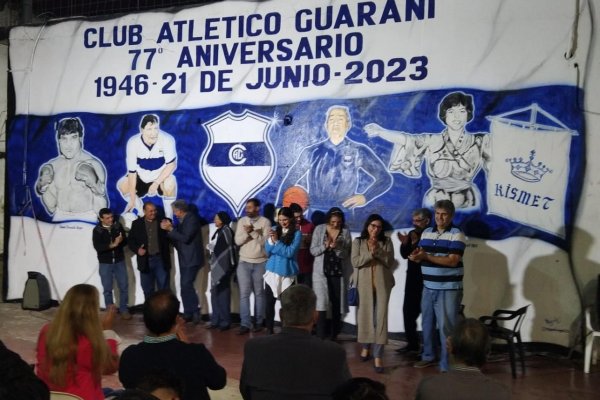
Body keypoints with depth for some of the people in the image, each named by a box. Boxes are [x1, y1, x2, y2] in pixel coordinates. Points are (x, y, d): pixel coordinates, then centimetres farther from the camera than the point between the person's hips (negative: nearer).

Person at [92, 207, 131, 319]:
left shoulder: (118, 226, 0)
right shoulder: (97, 230, -7)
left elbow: (125, 241, -1)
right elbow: (97, 247, -18)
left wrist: (120, 241, -24)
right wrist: (112, 245, -28)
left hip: (119, 261, 2)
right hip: (105, 263, -2)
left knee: (124, 286, 4)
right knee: (107, 289, 6)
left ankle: (123, 310, 15)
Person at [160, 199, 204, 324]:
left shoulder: (192, 219, -13)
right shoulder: (182, 220, 14)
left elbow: (185, 238, -23)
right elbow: (178, 239, 14)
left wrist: (171, 229, -17)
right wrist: (169, 229, 1)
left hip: (192, 259, -9)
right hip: (184, 259, 9)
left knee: (187, 285, -16)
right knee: (185, 286, 7)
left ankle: (196, 312, -9)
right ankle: (188, 314, 12)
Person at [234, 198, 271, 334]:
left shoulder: (265, 222, -3)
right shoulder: (242, 221, 5)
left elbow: (265, 241, -12)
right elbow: (238, 241, -3)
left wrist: (253, 232, -19)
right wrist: (247, 232, -18)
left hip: (260, 262, -2)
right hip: (244, 262, 2)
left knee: (259, 293, 6)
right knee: (244, 293, -3)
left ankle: (258, 322, 14)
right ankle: (245, 324, -2)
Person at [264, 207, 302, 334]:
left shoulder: (297, 233, -4)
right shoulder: (274, 229, 6)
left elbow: (290, 252, -13)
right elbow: (267, 251, 3)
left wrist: (276, 241, -14)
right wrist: (271, 240, -14)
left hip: (287, 273, -3)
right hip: (272, 271, 3)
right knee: (269, 302, 4)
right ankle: (269, 329, 14)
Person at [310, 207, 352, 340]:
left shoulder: (345, 232, -1)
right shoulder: (319, 229, -1)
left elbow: (347, 254, -4)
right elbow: (313, 251, -1)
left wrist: (337, 248, -21)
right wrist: (325, 246, -18)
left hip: (339, 272, 1)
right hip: (322, 271, -1)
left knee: (337, 304, 5)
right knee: (321, 304, -10)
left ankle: (333, 336, 17)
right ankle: (320, 338, -8)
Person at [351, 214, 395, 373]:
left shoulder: (386, 242, 5)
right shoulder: (358, 242, 4)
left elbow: (390, 262, -4)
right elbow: (355, 262, -7)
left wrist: (378, 250, -15)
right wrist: (370, 253, -17)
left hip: (382, 283, -1)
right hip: (364, 284, 1)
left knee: (380, 317, -7)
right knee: (365, 315, 9)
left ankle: (378, 356, -9)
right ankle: (366, 347, 31)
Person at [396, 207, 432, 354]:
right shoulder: (412, 234, 10)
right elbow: (405, 255, 11)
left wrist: (416, 243, -25)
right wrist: (405, 243, -7)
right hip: (412, 278, 7)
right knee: (408, 310, 10)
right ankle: (412, 343, 22)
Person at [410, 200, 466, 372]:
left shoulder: (457, 235, -10)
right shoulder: (426, 233, 11)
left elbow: (452, 261, -19)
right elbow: (421, 256, 14)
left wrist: (426, 256, -23)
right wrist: (416, 255, -11)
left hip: (448, 289, -6)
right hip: (428, 288, 6)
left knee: (446, 327, -5)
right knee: (427, 323, 15)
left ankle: (446, 365, 1)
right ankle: (428, 356, 31)